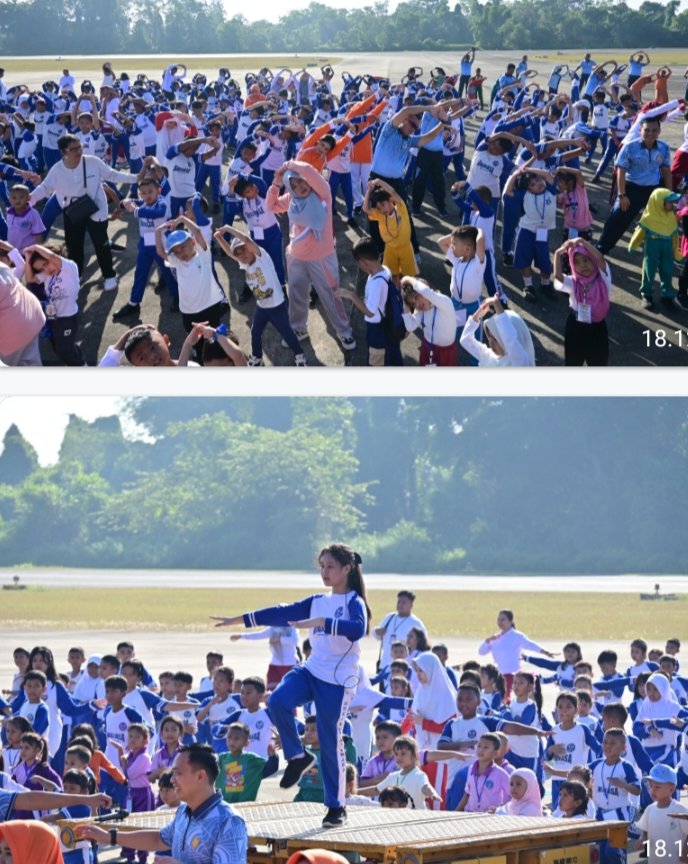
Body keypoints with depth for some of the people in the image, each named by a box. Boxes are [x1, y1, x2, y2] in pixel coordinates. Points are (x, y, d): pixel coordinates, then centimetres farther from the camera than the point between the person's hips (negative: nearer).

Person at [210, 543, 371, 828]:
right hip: (311, 670, 6)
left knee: (331, 741, -3)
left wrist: (321, 622, -37)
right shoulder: (318, 602, 14)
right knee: (278, 701, -22)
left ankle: (336, 806, 8)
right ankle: (297, 757, -3)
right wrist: (240, 620, 12)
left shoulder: (354, 601, -6)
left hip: (339, 679, -6)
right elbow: (283, 613, 15)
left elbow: (357, 628, -27)